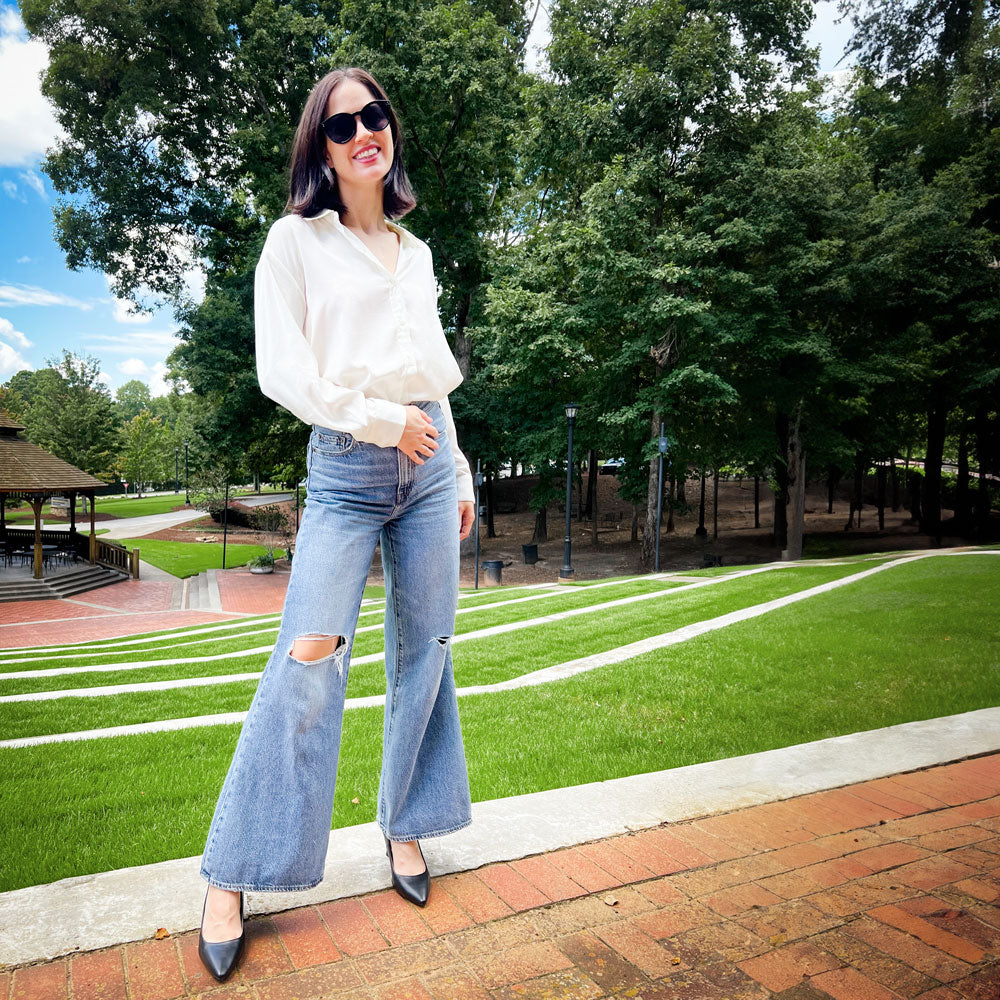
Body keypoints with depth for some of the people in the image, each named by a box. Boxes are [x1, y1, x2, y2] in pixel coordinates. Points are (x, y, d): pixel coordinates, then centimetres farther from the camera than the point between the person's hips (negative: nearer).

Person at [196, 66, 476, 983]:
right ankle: (231, 878, 1)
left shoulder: (416, 253, 20)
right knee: (308, 657, -12)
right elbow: (282, 372, -5)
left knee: (425, 648, 4)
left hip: (428, 460, 5)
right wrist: (382, 421, -12)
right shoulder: (296, 241, 6)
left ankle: (405, 828, 21)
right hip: (345, 465, -4)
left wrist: (459, 472, 15)